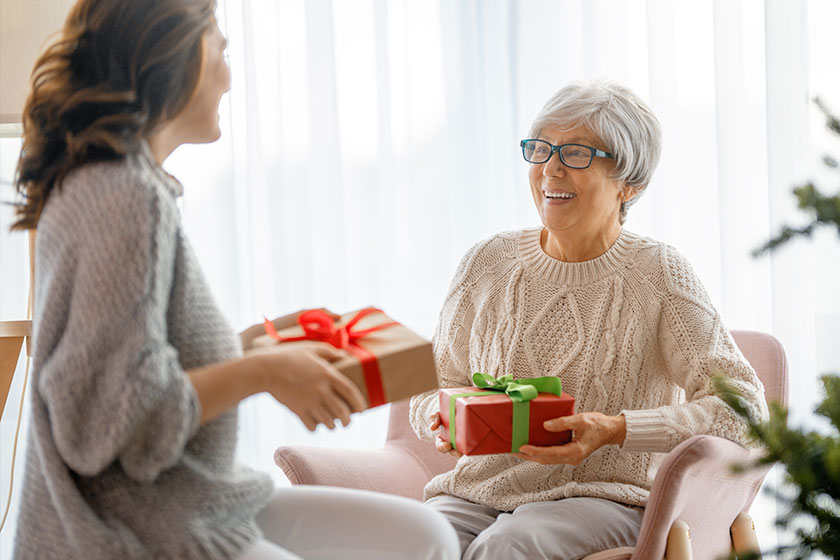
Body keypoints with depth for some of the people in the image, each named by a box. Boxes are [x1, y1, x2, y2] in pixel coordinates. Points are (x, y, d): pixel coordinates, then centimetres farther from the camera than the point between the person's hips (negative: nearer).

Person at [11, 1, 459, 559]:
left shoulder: (115, 184, 11)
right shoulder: (128, 198, -19)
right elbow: (111, 420, -24)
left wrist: (255, 340, 15)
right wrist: (261, 372, -15)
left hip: (198, 508, 10)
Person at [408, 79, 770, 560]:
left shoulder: (659, 274, -2)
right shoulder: (488, 263, 7)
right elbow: (438, 384, 16)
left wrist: (615, 430, -20)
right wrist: (443, 418, -8)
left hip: (600, 495, -3)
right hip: (479, 490, 3)